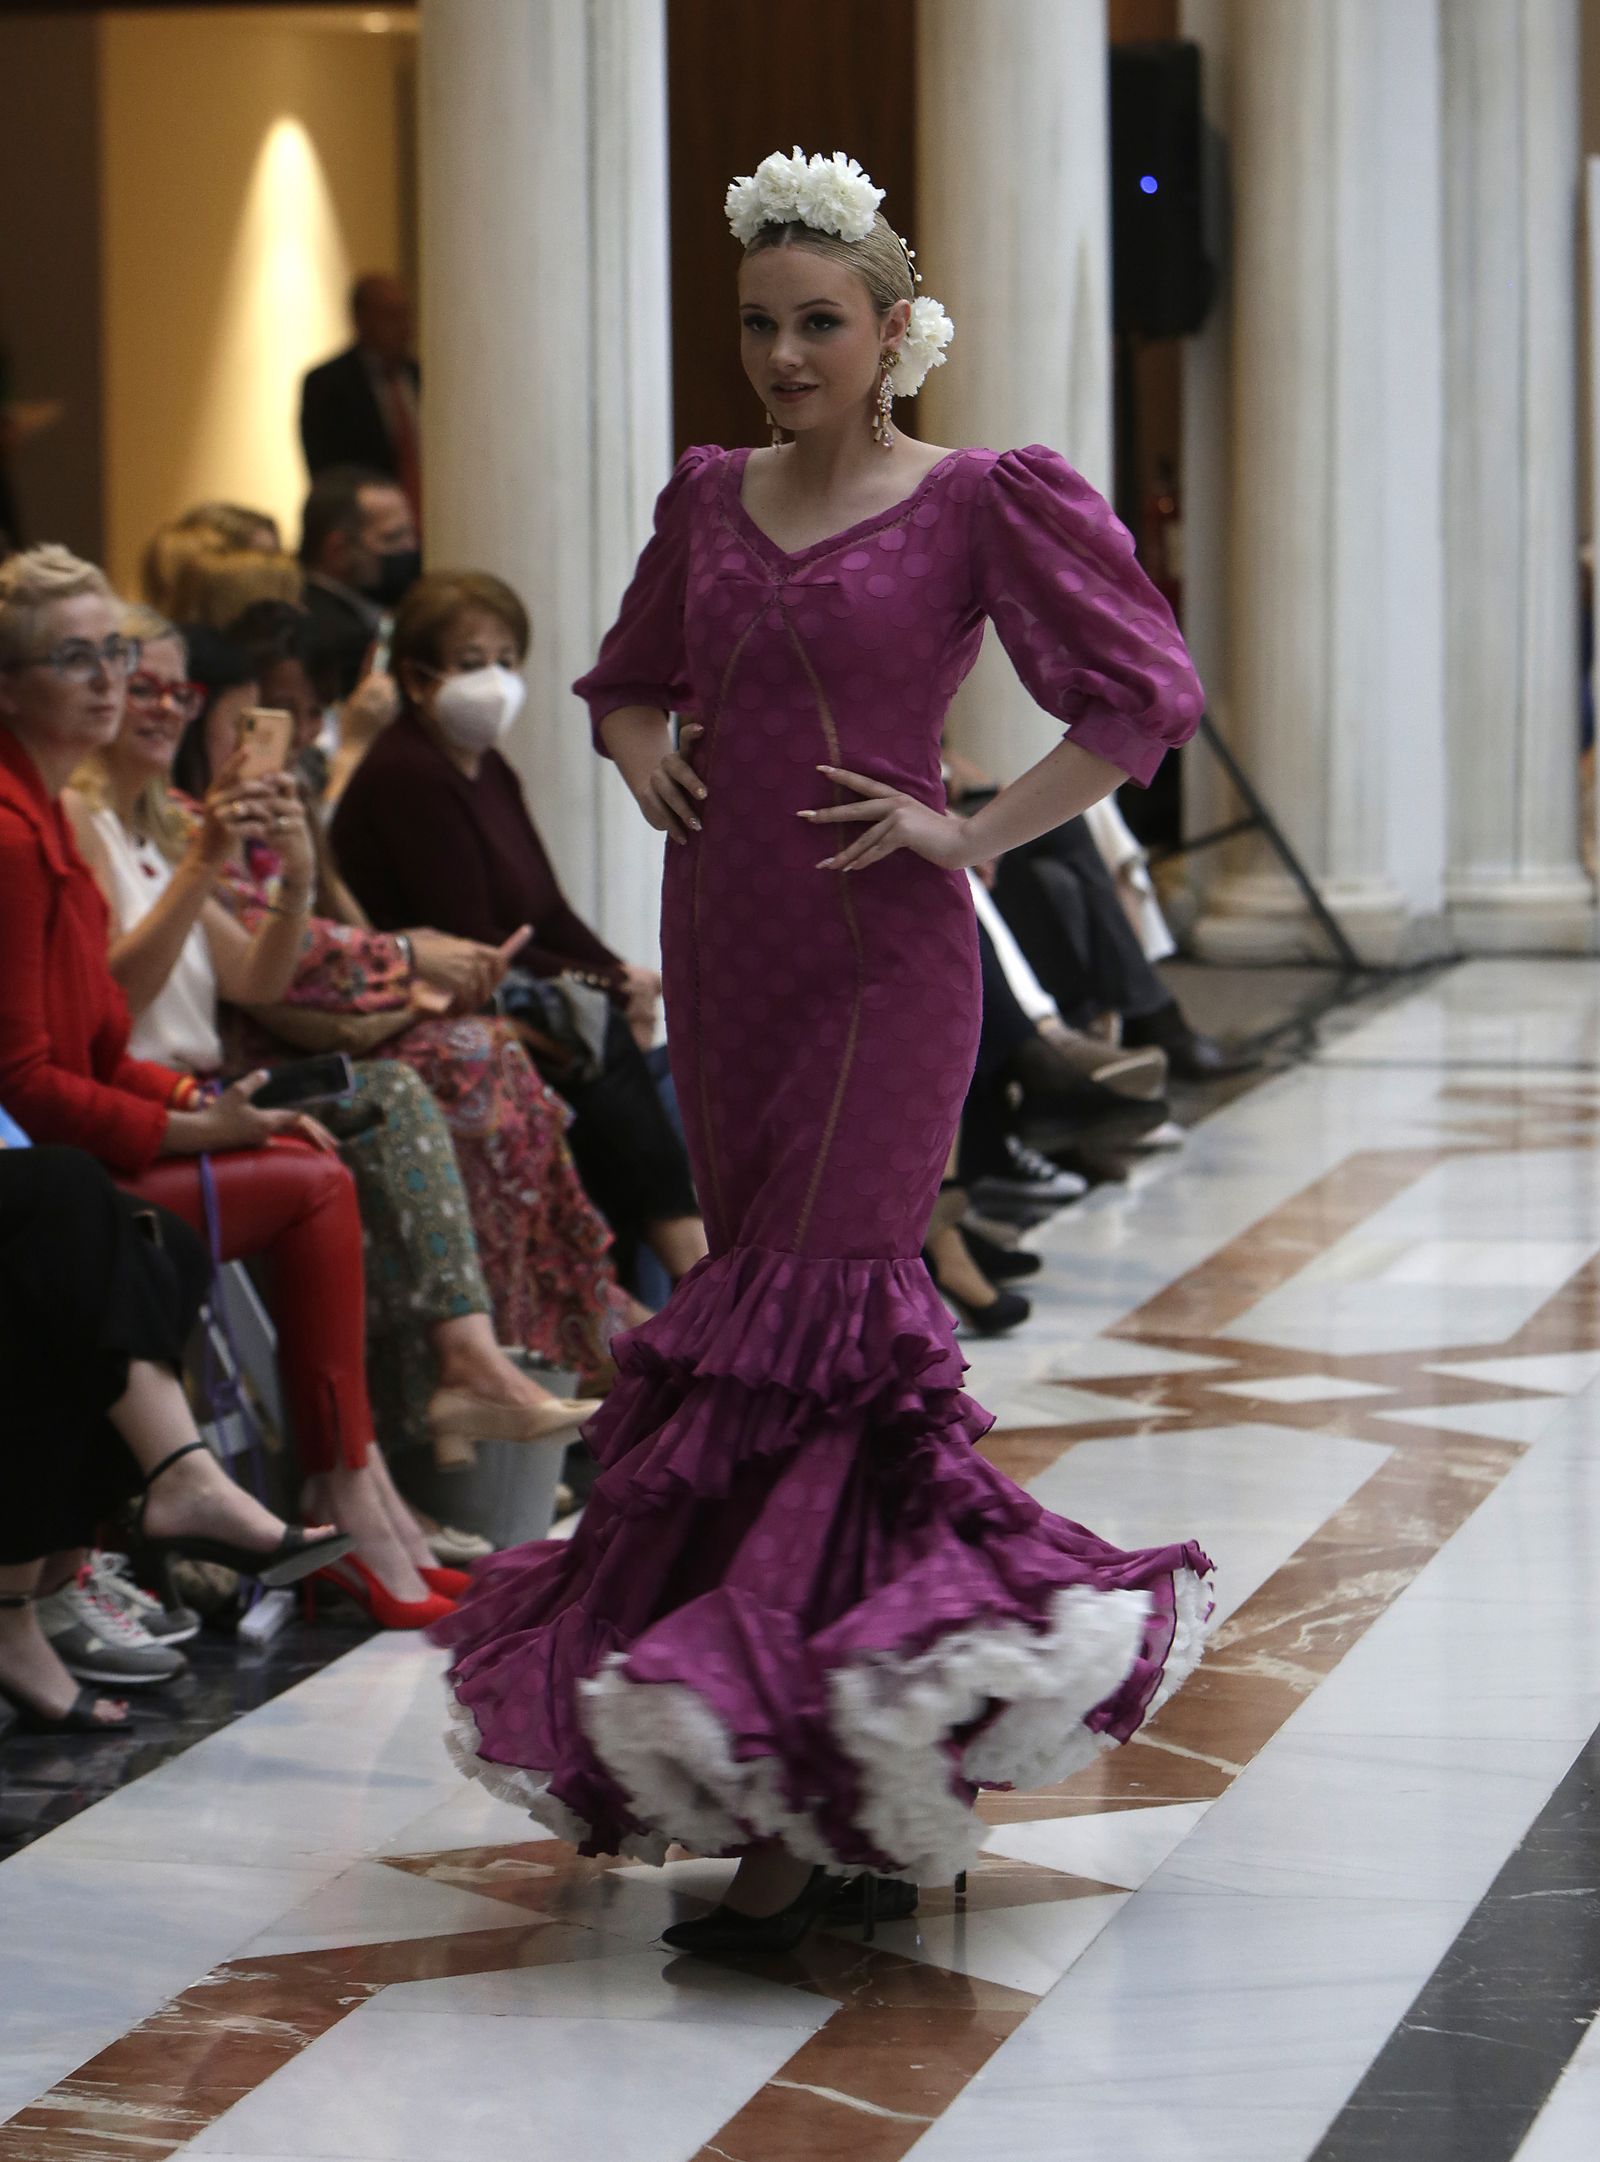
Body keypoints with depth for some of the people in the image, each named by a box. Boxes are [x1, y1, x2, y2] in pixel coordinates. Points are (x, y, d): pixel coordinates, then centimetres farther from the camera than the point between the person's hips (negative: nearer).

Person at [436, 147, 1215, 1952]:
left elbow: (1146, 694, -4)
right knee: (774, 1297, 7)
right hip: (721, 939, 6)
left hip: (879, 952, -6)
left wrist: (973, 835, -9)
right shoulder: (708, 500, 12)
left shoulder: (978, 505, -4)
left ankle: (812, 1791, -12)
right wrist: (645, 757, 6)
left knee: (808, 1314, -12)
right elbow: (629, 677, 28)